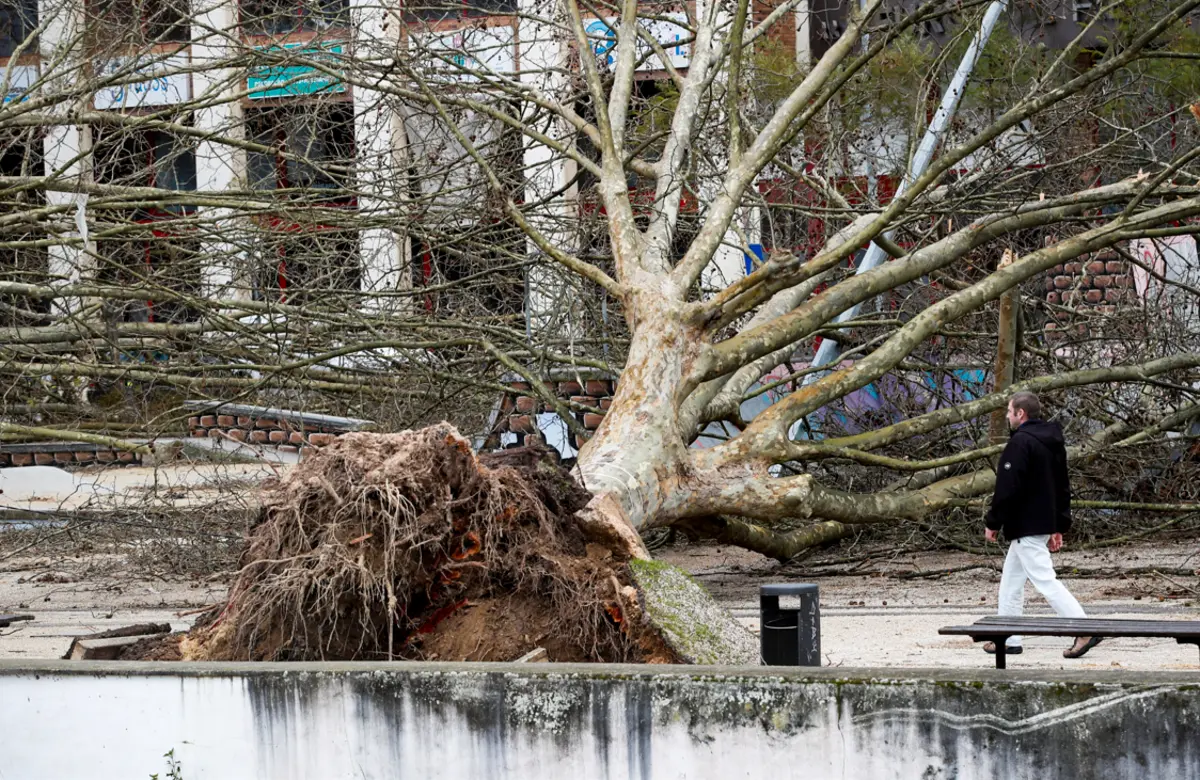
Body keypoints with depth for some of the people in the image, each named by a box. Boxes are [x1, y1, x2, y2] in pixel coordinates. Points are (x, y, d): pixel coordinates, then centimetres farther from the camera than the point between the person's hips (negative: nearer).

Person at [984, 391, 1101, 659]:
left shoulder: (1021, 442, -17)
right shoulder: (1053, 441, 14)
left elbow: (1007, 488, -20)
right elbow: (1063, 488, 18)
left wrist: (993, 523, -11)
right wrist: (1059, 527, 22)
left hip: (1025, 526, -10)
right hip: (1044, 523, 10)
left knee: (1044, 580, -11)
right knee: (1011, 579, 17)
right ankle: (1009, 639, 19)